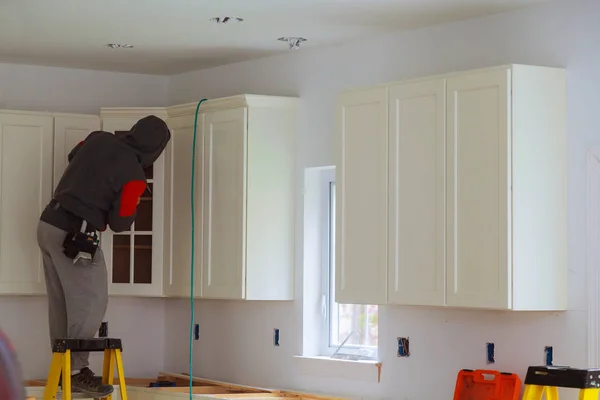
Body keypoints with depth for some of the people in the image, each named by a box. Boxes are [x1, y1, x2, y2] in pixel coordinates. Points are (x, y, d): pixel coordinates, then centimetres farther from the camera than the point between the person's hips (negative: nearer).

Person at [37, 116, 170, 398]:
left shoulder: (99, 139, 6)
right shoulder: (134, 175, -13)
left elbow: (73, 157, 27)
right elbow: (119, 223, -5)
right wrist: (130, 210, 15)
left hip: (48, 224, 8)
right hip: (75, 236, -8)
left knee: (61, 303, 14)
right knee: (91, 302, -2)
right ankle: (76, 370, -3)